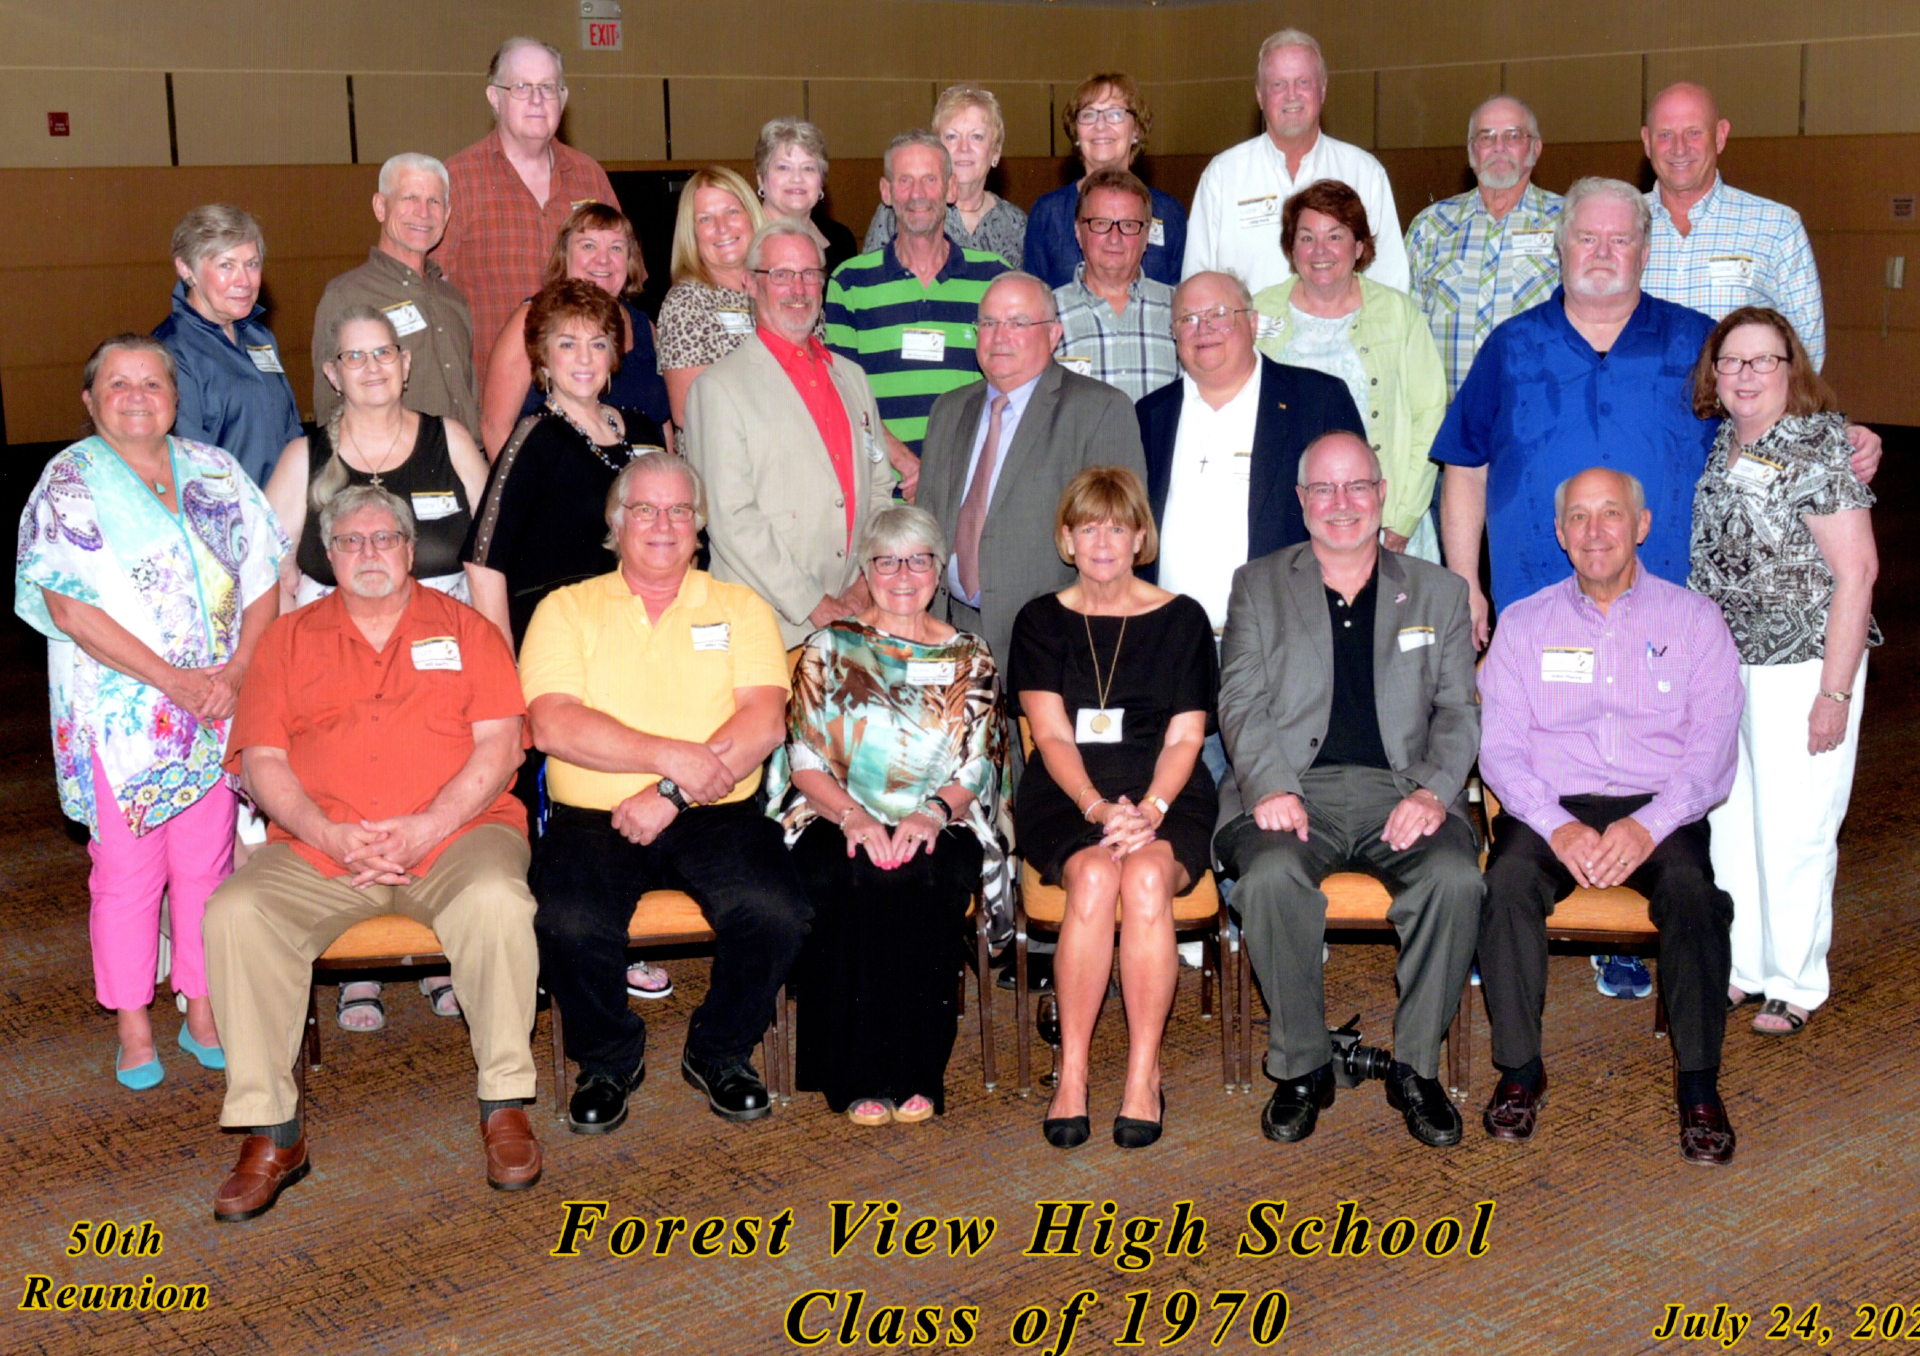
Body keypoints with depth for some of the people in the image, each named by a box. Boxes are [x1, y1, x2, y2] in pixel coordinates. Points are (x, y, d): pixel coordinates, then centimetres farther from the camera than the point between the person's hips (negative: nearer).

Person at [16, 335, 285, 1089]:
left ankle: (204, 1013, 21)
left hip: (218, 709, 3)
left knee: (206, 863, 9)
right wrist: (174, 682, -16)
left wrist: (237, 669, -9)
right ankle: (133, 1029, 15)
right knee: (127, 870, 2)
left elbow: (262, 578, 7)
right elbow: (70, 608, -12)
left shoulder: (213, 473, 9)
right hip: (120, 712, -3)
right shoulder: (68, 482, -3)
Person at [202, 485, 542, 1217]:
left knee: (496, 901, -34)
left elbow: (499, 745, 2)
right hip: (319, 848, 2)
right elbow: (261, 759, 6)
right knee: (234, 915, -26)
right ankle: (272, 1130, -15)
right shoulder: (288, 639, 17)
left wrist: (427, 827, -13)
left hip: (453, 834, -2)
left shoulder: (463, 628, 13)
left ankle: (505, 1103, -18)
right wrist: (331, 834, -12)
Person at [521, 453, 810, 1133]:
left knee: (778, 910, -27)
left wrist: (673, 794, -15)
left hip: (717, 816, 1)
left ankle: (719, 1051, 4)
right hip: (593, 819, 0)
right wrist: (674, 756, -16)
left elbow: (764, 721, -3)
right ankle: (609, 1059, 3)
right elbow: (554, 725, -6)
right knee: (568, 922, -29)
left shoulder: (740, 609, 13)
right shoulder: (567, 609, 9)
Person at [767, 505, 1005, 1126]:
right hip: (837, 820, 0)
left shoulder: (969, 658, 15)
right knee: (850, 879, -34)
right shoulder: (829, 647, 12)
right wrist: (853, 816, -16)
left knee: (931, 881, -33)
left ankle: (917, 1073, -23)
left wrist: (933, 812, -15)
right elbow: (803, 759, 2)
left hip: (937, 826, 1)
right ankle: (860, 1075, -25)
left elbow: (978, 765, 6)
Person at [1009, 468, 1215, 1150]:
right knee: (1094, 879, -32)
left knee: (1146, 879, -33)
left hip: (1168, 797, 0)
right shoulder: (1041, 622, 11)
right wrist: (1100, 807, -17)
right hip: (1066, 797, 0)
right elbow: (1052, 737, 1)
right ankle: (1070, 1074, -24)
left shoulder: (1181, 619, 10)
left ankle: (1143, 1077, -24)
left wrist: (1149, 809, -16)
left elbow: (1185, 738, 4)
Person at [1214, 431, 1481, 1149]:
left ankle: (1416, 1068, -11)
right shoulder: (1258, 585, 17)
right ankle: (1302, 1067, -14)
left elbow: (1458, 709, 11)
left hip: (1400, 789, 1)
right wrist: (1270, 787, -13)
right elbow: (1241, 700, 6)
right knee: (1270, 875, -33)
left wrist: (1434, 791, -9)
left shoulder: (1438, 592, 19)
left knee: (1455, 877, -30)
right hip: (1294, 787, -1)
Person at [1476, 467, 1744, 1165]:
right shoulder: (1523, 623, 12)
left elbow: (1712, 749, 0)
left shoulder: (1694, 620, 9)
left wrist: (1648, 825, -18)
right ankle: (1520, 1069, -16)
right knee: (1507, 882, -30)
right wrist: (1558, 826, -15)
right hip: (1549, 807, 1)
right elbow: (1498, 746, 2)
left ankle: (1699, 1083, -19)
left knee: (1692, 889, -32)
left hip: (1659, 810, 0)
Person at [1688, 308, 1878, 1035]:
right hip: (1721, 667, 7)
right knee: (1728, 820, 14)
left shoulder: (1820, 447, -14)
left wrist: (1835, 692, -17)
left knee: (1793, 832, 3)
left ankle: (1796, 982, 19)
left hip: (1801, 668, -6)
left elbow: (1856, 571, -16)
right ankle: (1742, 966, 30)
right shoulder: (1718, 445, 6)